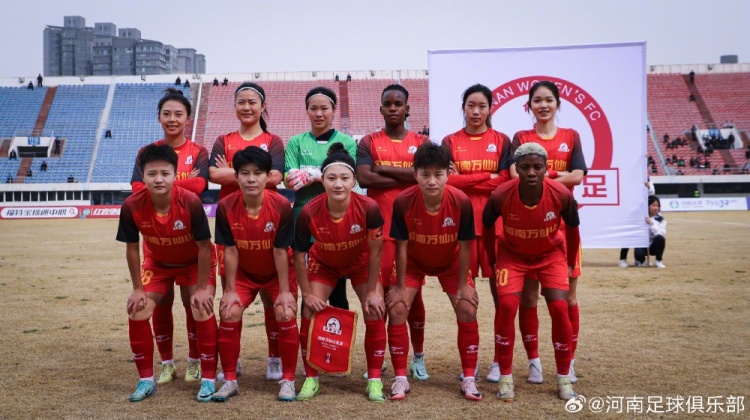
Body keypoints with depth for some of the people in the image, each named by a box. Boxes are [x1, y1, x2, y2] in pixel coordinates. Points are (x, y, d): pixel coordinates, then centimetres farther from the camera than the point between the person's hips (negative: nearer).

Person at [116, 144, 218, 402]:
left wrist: (202, 289, -19)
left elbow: (204, 247, -23)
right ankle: (146, 380, 11)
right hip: (157, 263, 3)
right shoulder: (132, 206, -27)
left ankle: (208, 379, 0)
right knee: (137, 312, -6)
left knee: (202, 311, -16)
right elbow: (132, 248, -12)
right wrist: (138, 289, -8)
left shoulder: (190, 202, -35)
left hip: (194, 263, -3)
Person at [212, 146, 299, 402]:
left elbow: (280, 251, -20)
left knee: (286, 316, -17)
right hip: (243, 273, 2)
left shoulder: (281, 206, -26)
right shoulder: (226, 207, -21)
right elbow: (230, 251, -15)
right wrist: (230, 291, -13)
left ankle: (288, 380, 0)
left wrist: (284, 291, -17)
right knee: (228, 315, -13)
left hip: (277, 273, -1)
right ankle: (230, 380, 4)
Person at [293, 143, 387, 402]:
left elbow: (375, 251, -20)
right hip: (323, 264, 1)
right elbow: (300, 255, -18)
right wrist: (307, 294, -13)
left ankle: (374, 380, 7)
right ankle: (311, 379, 12)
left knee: (375, 314, -9)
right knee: (309, 314, -7)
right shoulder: (309, 212, -34)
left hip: (361, 263, 0)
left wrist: (372, 291, -14)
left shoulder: (368, 208, -35)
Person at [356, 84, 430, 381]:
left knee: (413, 291, 6)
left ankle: (418, 357, 18)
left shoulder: (422, 143, 9)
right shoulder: (369, 143, 6)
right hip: (380, 228, 0)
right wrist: (408, 176, -9)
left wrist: (383, 169, -8)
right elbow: (364, 178, -10)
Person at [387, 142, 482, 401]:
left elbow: (465, 246, -18)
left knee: (467, 310, -10)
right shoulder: (403, 202, -31)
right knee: (397, 309, -14)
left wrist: (463, 285, -13)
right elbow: (401, 246, -20)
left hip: (450, 263, 0)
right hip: (414, 262, 0)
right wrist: (401, 286, -15)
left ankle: (469, 379, 5)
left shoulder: (461, 202, -30)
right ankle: (401, 378, 0)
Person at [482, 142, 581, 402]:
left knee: (559, 307, -13)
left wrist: (570, 264, 4)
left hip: (551, 254, 1)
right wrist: (493, 262, 2)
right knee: (507, 305, -17)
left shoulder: (562, 195, -28)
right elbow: (487, 228, -7)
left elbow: (572, 230, -7)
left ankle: (564, 379, 5)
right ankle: (506, 378, -2)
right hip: (512, 254, 0)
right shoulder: (500, 197, -29)